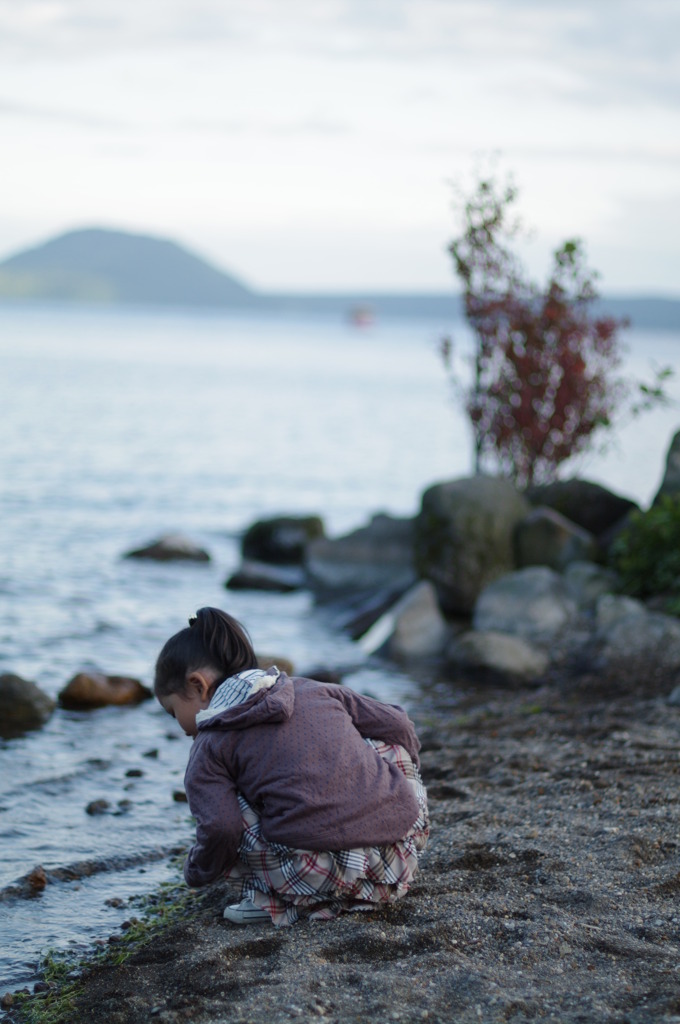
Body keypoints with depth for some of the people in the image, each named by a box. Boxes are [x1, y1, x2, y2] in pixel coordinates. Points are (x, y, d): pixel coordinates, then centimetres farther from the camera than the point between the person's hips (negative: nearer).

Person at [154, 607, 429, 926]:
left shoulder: (209, 747, 7)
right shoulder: (314, 690, 21)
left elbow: (220, 829, -8)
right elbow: (398, 726, 22)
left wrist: (197, 872, 14)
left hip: (318, 875, -5)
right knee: (394, 744, 31)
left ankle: (279, 901, 4)